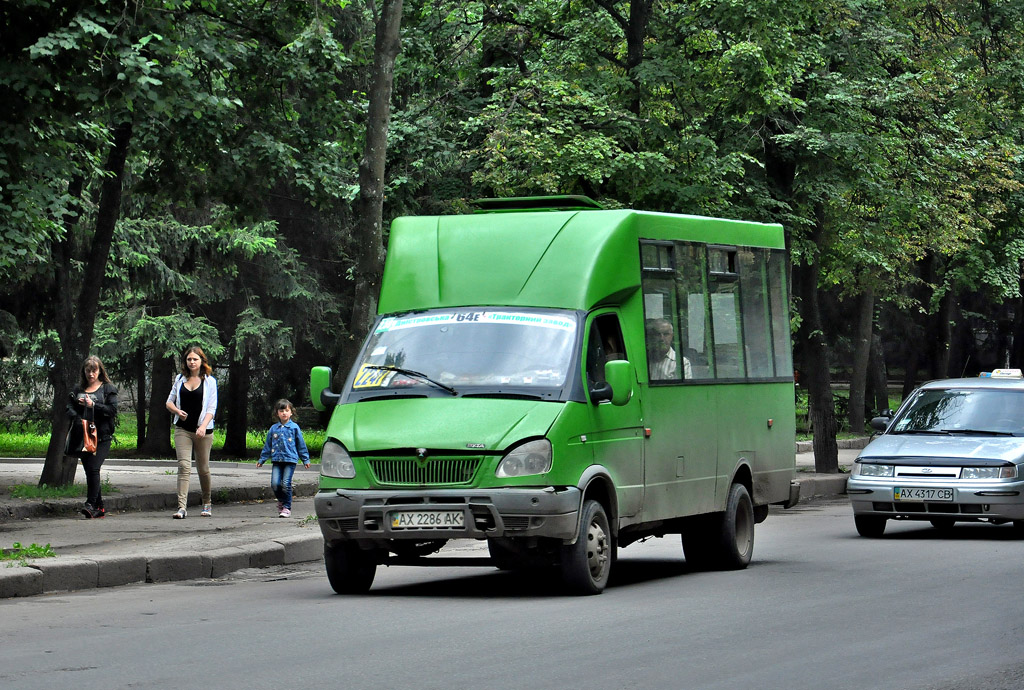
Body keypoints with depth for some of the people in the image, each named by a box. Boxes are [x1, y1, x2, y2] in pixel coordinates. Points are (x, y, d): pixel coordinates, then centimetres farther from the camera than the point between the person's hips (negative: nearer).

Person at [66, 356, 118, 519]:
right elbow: (70, 407, 7)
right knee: (89, 470, 5)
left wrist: (93, 405, -14)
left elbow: (113, 410, -4)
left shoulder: (108, 388, 5)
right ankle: (99, 507, 12)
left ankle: (91, 504, -18)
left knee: (93, 468, -17)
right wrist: (77, 419, -12)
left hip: (102, 436, -4)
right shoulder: (78, 389, 15)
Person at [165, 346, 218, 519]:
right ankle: (181, 507, -20)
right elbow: (169, 402, 16)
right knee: (184, 466, -13)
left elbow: (211, 408, -3)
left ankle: (207, 504, 27)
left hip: (203, 431, -1)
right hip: (182, 429, 1)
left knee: (203, 469, 6)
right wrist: (177, 411, -7)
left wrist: (204, 426, -18)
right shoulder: (180, 379, 11)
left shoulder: (210, 381, 3)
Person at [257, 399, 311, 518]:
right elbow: (267, 446, 19)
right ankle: (281, 501, 20)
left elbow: (301, 445, 11)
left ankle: (287, 508, 0)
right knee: (275, 483, -8)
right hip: (276, 460, 3)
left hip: (290, 459, -3)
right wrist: (262, 459, 17)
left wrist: (306, 459, 11)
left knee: (286, 484, -10)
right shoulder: (274, 429, 12)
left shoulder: (294, 428, 5)